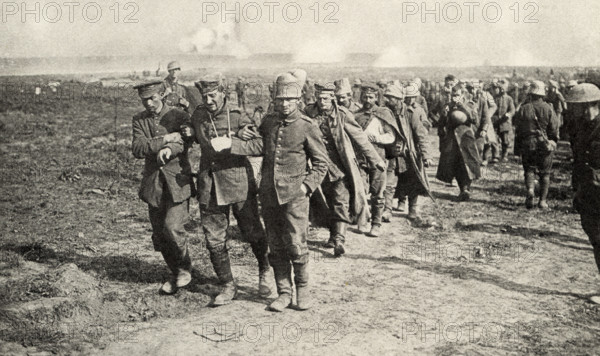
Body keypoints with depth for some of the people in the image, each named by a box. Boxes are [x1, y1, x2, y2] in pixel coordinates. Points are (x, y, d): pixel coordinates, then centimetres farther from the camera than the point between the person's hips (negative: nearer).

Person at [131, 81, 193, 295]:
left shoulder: (179, 116, 2)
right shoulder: (139, 121, 8)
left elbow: (188, 140, -12)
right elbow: (137, 149, -7)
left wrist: (170, 149, -31)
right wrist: (164, 140, -17)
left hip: (177, 181, -3)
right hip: (153, 184, 4)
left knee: (172, 227, -15)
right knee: (159, 235, 5)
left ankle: (185, 268, 10)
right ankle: (175, 274, 24)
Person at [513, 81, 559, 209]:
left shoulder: (523, 109, -1)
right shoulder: (548, 109, -4)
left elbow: (517, 130, 2)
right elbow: (554, 129, -2)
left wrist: (517, 148, 10)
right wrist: (553, 142, 13)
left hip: (527, 145, 0)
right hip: (545, 145, 0)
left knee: (529, 170, 9)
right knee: (545, 173, 9)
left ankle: (530, 190, -20)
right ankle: (543, 200, 9)